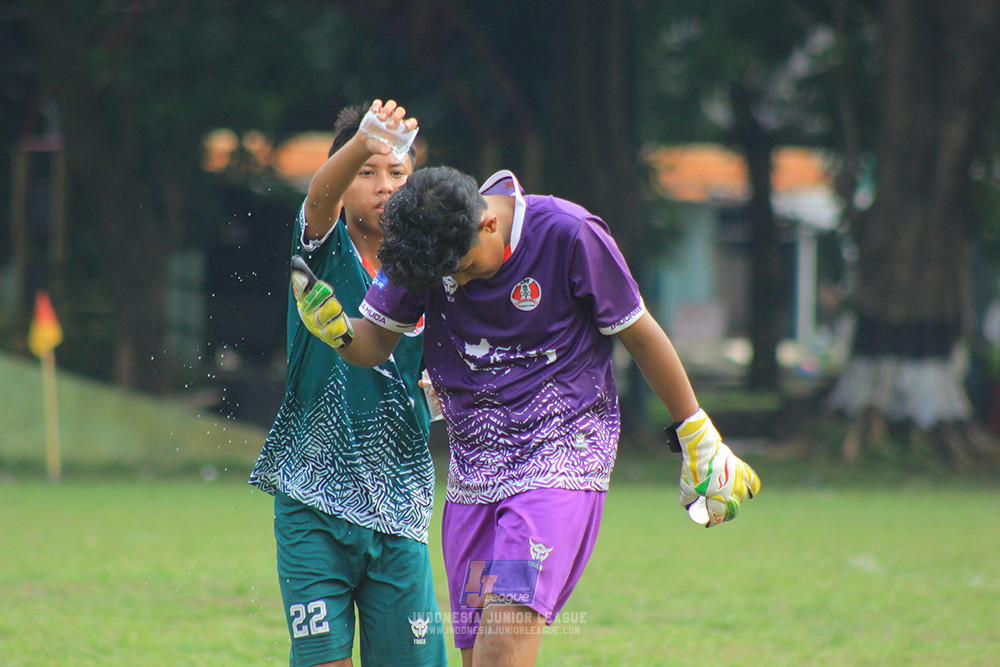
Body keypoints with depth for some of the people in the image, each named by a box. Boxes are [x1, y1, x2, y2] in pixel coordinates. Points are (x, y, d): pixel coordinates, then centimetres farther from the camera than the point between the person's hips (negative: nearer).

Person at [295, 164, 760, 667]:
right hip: (473, 470, 5)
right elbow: (375, 343, 6)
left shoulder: (568, 234, -13)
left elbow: (640, 334, -2)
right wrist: (337, 331, -20)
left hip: (563, 452, -5)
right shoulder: (424, 241, -3)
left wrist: (699, 441, 6)